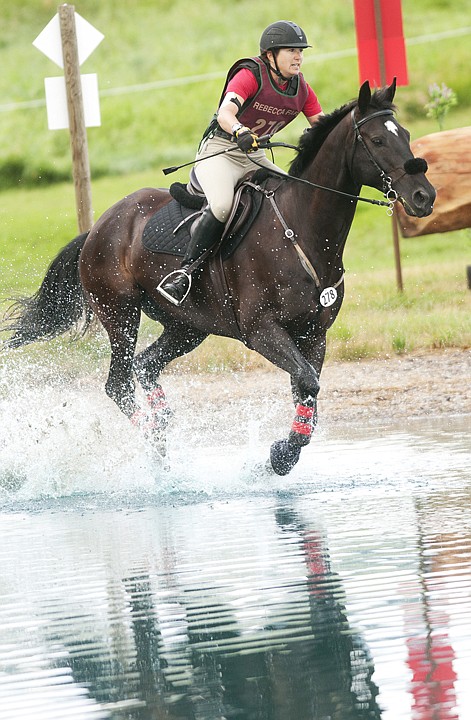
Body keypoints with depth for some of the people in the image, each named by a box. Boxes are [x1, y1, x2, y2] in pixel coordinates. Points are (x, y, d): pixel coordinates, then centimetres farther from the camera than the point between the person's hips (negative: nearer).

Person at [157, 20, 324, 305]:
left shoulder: (301, 88, 2)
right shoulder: (250, 75, -18)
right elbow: (225, 114, -34)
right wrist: (240, 132, -56)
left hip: (255, 156, 7)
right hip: (220, 151, -7)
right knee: (223, 205, -34)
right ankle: (186, 271, -24)